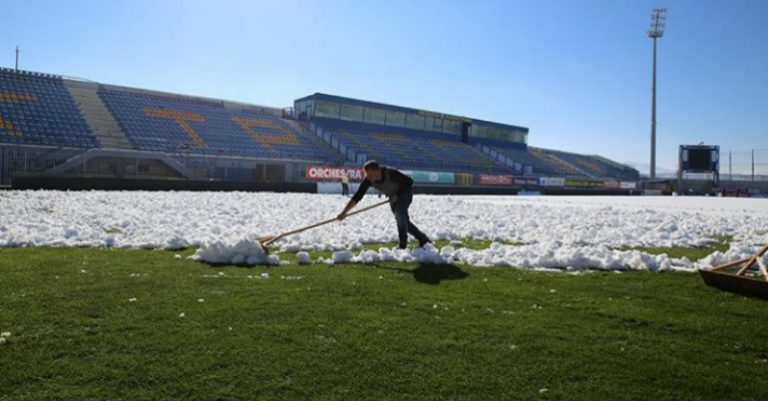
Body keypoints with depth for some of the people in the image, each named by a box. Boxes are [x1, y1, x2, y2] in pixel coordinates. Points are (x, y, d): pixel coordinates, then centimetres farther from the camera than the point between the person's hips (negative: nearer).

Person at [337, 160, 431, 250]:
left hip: (405, 191, -6)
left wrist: (398, 194, -24)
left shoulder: (391, 173, -38)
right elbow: (357, 197, -27)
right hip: (393, 196, 6)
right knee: (400, 219, 9)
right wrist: (344, 212, -33)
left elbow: (409, 181, -23)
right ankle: (423, 239, 25)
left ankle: (402, 243, -16)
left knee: (400, 212, -28)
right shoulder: (368, 180, -26)